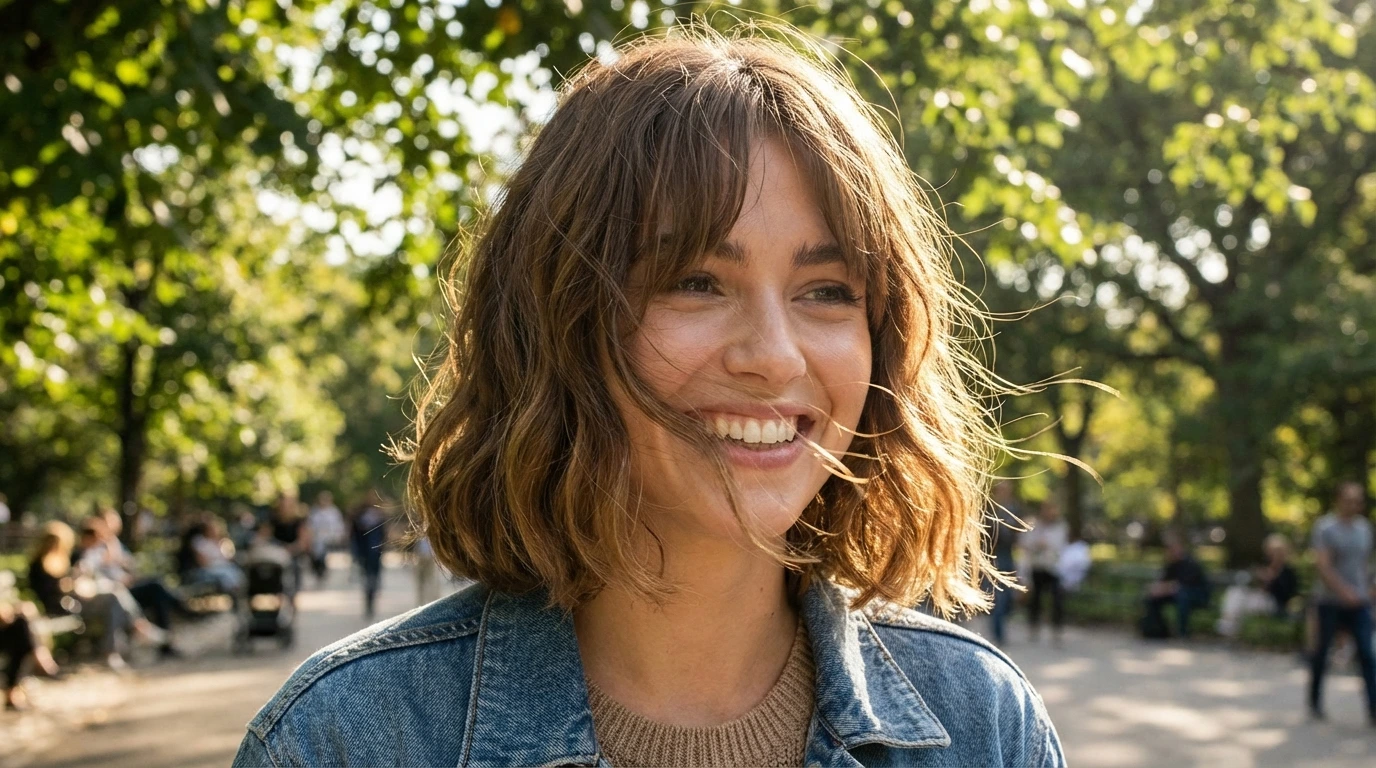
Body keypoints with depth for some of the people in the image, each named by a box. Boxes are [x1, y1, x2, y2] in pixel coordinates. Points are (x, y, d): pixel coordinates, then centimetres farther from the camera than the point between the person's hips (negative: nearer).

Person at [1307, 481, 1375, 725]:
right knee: (1322, 652, 7)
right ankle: (1315, 702, 23)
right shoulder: (1325, 528, -8)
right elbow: (1323, 565, -16)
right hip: (1330, 601, -4)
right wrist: (1345, 591, -25)